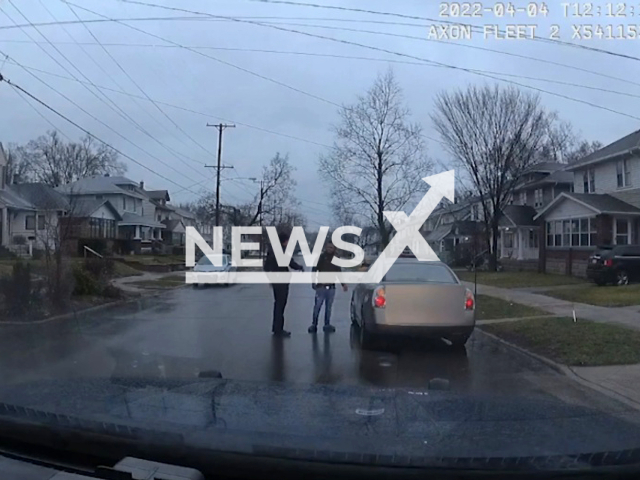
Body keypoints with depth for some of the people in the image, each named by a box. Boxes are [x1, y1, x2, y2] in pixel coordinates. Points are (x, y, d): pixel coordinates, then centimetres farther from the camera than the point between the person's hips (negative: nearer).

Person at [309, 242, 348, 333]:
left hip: (331, 287, 3)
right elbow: (314, 270, -1)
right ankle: (314, 325, 2)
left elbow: (339, 273, 17)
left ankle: (327, 325, 13)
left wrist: (343, 284, 12)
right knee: (317, 307, -5)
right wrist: (313, 282, -10)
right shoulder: (321, 257, 1)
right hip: (321, 286, -3)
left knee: (328, 307, 6)